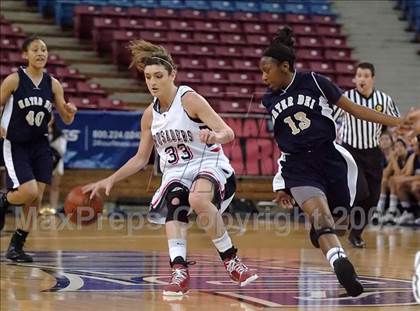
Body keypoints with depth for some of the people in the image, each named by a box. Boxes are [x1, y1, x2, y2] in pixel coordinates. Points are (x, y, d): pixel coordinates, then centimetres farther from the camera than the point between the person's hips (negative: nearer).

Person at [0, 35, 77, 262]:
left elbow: (66, 120, 7)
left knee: (36, 199, 0)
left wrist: (70, 112, -15)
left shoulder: (53, 84, 2)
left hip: (40, 147, 4)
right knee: (29, 192, -20)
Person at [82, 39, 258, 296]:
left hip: (209, 164, -4)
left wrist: (214, 136, -41)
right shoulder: (150, 115, 8)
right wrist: (110, 180, 8)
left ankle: (231, 259, -20)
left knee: (198, 199, -37)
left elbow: (228, 133, -17)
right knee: (174, 206, -31)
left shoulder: (189, 99, -10)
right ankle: (180, 270, -40)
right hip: (176, 173, 5)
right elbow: (140, 159, 17)